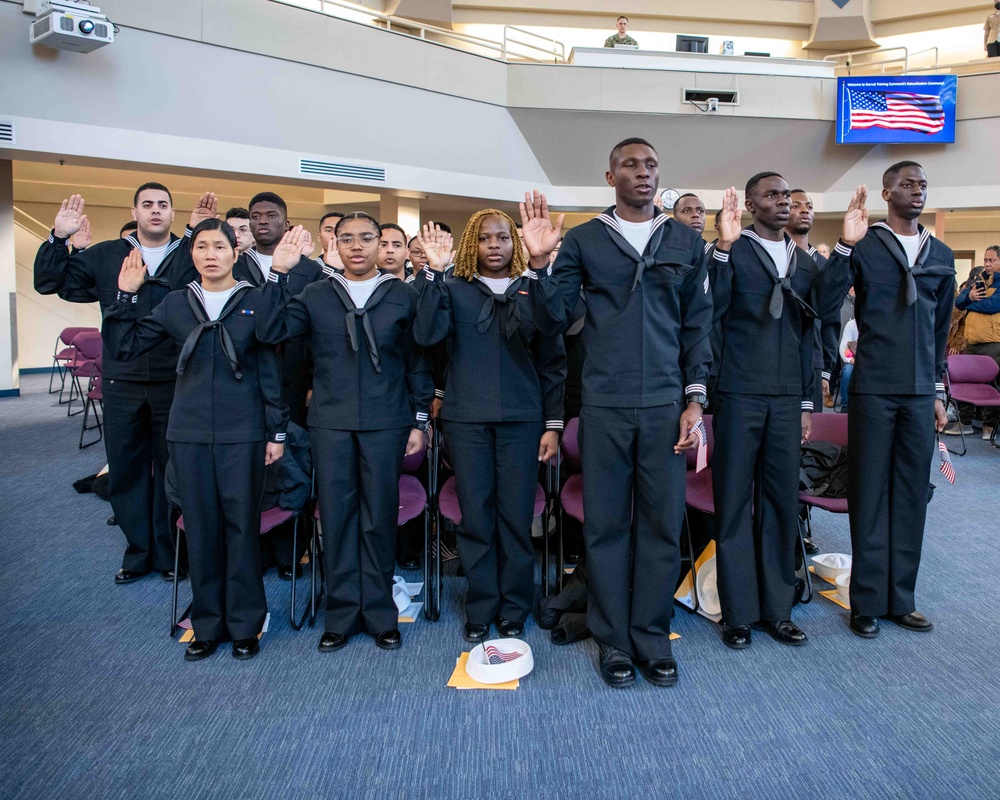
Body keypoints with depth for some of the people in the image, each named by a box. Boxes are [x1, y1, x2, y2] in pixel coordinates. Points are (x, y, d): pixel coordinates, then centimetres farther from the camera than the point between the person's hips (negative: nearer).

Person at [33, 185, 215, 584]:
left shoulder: (192, 255, 5)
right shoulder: (106, 256, 10)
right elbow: (49, 281, 11)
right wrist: (58, 238, 0)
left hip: (175, 384, -2)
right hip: (122, 383, 3)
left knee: (172, 468, 8)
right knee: (125, 468, 11)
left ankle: (169, 552, 22)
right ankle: (138, 551, 27)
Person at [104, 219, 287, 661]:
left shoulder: (255, 302, 0)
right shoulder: (176, 304, 7)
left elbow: (270, 371, 1)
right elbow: (123, 348, 7)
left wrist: (277, 431, -2)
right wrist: (125, 297, -4)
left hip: (242, 433, -2)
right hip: (189, 433, 3)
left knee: (242, 526, 2)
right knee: (200, 528, 8)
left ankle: (244, 625, 17)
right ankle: (207, 624, 23)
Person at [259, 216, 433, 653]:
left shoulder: (402, 295, 5)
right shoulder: (316, 295, 9)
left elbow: (417, 362, 6)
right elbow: (271, 332, -4)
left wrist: (420, 421, 1)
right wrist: (278, 273, -12)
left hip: (386, 423, -1)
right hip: (331, 423, 1)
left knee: (380, 516, 5)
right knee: (335, 515, 5)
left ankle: (379, 612, 19)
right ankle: (342, 614, 19)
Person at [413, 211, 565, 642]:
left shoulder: (533, 291, 7)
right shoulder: (454, 289, 7)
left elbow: (552, 361, 7)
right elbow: (426, 334, -11)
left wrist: (553, 424, 2)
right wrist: (435, 271, -17)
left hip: (522, 418, 0)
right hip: (467, 418, 0)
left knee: (516, 515, 3)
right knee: (475, 516, 5)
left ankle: (513, 610, 20)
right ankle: (481, 609, 20)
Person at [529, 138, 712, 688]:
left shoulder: (686, 242, 10)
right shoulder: (583, 240, 6)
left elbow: (697, 324, 10)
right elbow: (556, 317, 1)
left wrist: (695, 399, 2)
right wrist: (540, 261, -14)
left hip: (665, 404, 2)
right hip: (604, 405, -1)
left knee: (662, 523, 5)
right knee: (606, 523, 5)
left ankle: (652, 638, 20)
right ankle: (613, 640, 19)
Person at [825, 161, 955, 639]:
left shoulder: (941, 256, 14)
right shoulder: (864, 246, 0)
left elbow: (941, 329, 18)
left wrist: (938, 390, 16)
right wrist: (845, 246, -23)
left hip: (920, 393, 5)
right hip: (874, 389, -4)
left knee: (911, 495, 8)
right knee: (869, 494, 1)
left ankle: (900, 598, 20)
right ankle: (867, 601, 11)